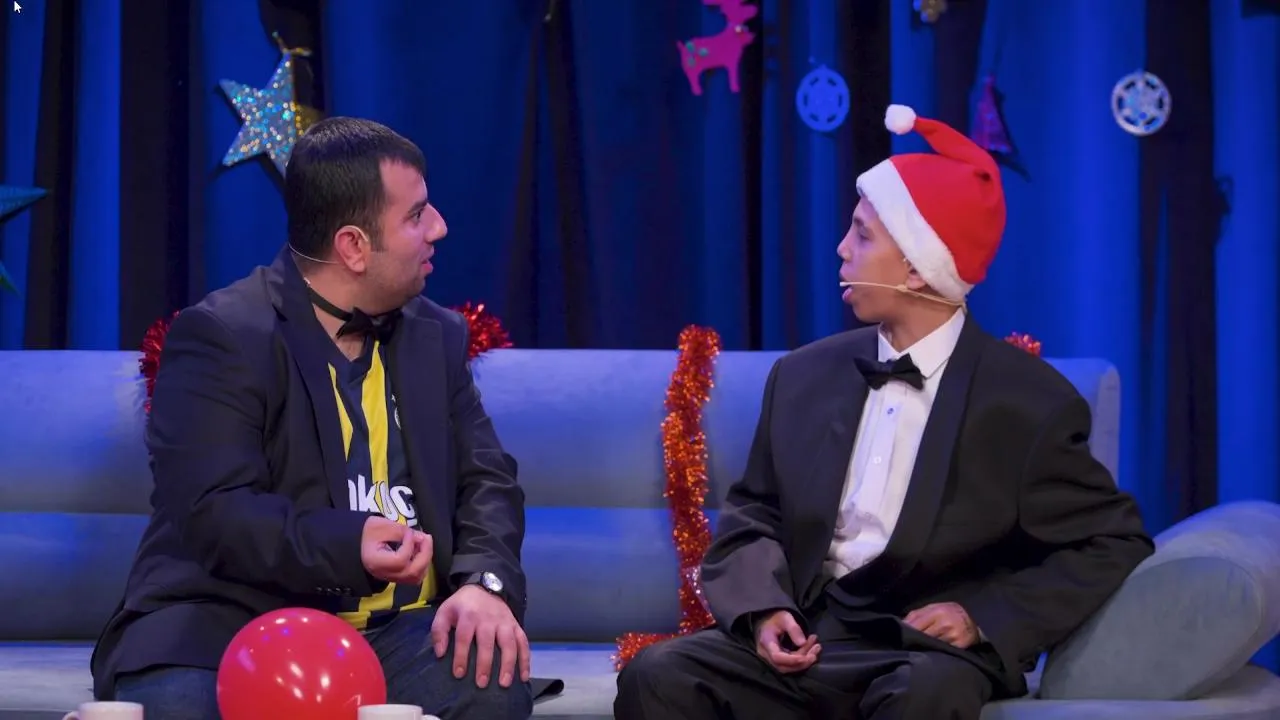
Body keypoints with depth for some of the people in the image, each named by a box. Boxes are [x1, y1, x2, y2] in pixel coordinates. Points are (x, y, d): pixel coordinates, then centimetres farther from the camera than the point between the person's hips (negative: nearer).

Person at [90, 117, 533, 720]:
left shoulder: (435, 335, 14)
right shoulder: (221, 337, -7)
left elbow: (486, 479, 9)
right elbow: (212, 512, -17)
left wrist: (485, 581, -13)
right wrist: (350, 545, -33)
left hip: (389, 634, 5)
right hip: (231, 628, -5)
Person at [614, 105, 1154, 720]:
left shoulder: (1029, 401, -1)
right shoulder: (806, 375, 13)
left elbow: (1113, 544, 1)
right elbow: (753, 513, 19)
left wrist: (987, 618, -13)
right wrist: (763, 607, -3)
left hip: (928, 654, -4)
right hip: (806, 640, 4)